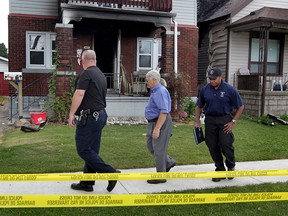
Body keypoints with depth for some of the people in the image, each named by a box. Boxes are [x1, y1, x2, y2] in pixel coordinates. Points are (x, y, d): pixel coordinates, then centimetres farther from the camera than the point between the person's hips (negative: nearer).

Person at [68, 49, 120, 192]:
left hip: (89, 116, -9)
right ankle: (87, 183, 19)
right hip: (100, 115, 9)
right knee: (92, 150, 12)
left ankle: (110, 173, -6)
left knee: (83, 150, -4)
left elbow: (79, 94, -20)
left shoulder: (86, 74, -10)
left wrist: (72, 114, -15)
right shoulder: (101, 75, 16)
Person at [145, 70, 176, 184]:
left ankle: (160, 176, 12)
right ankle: (169, 162, 31)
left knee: (158, 149, -1)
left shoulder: (160, 92, -19)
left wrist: (157, 128, -28)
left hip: (160, 123, -11)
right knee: (151, 146, 18)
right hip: (153, 122, 11)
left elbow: (164, 112, -26)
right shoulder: (154, 91, 14)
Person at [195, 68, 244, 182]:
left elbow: (240, 106, -2)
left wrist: (233, 121, -8)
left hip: (225, 120, -3)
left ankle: (231, 166, 22)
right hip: (210, 120, 3)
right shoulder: (205, 89, 2)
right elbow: (199, 106, 13)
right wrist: (197, 121, 6)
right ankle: (220, 170, 22)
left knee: (226, 144, -7)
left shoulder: (229, 90, -7)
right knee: (212, 146, 5)